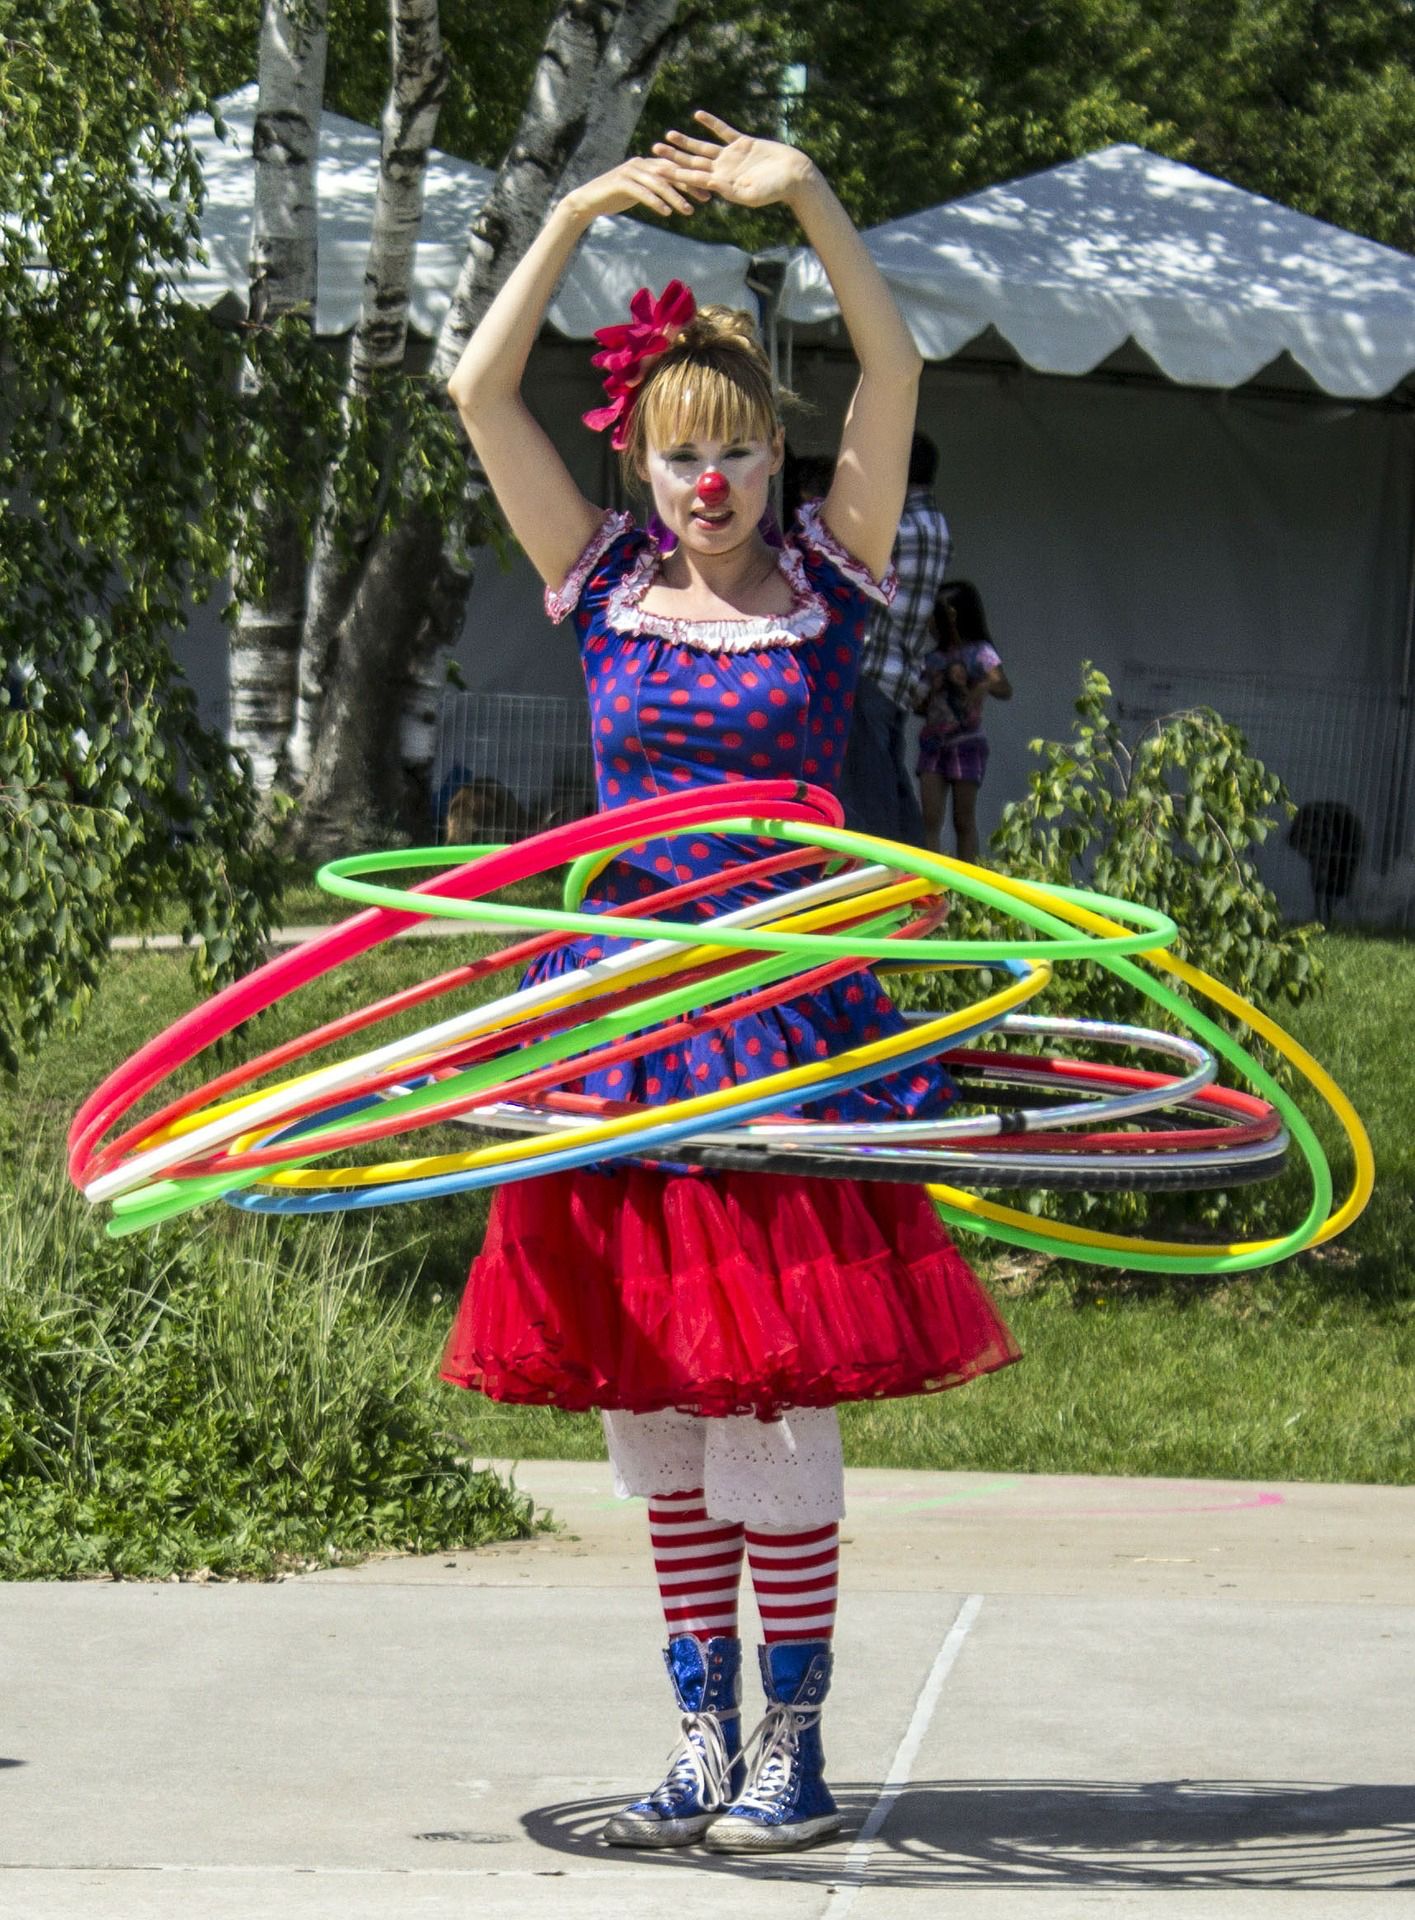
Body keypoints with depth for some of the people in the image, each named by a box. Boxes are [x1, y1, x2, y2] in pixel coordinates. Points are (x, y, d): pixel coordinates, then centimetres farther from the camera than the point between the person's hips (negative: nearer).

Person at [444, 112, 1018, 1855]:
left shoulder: (823, 586, 3)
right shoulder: (606, 591, 8)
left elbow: (894, 372, -7)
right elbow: (480, 392, 1)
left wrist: (810, 201, -16)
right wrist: (574, 218, -5)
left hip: (789, 1012, -3)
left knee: (775, 1397, -6)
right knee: (646, 1401, 6)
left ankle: (792, 1742, 2)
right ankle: (702, 1735, 15)